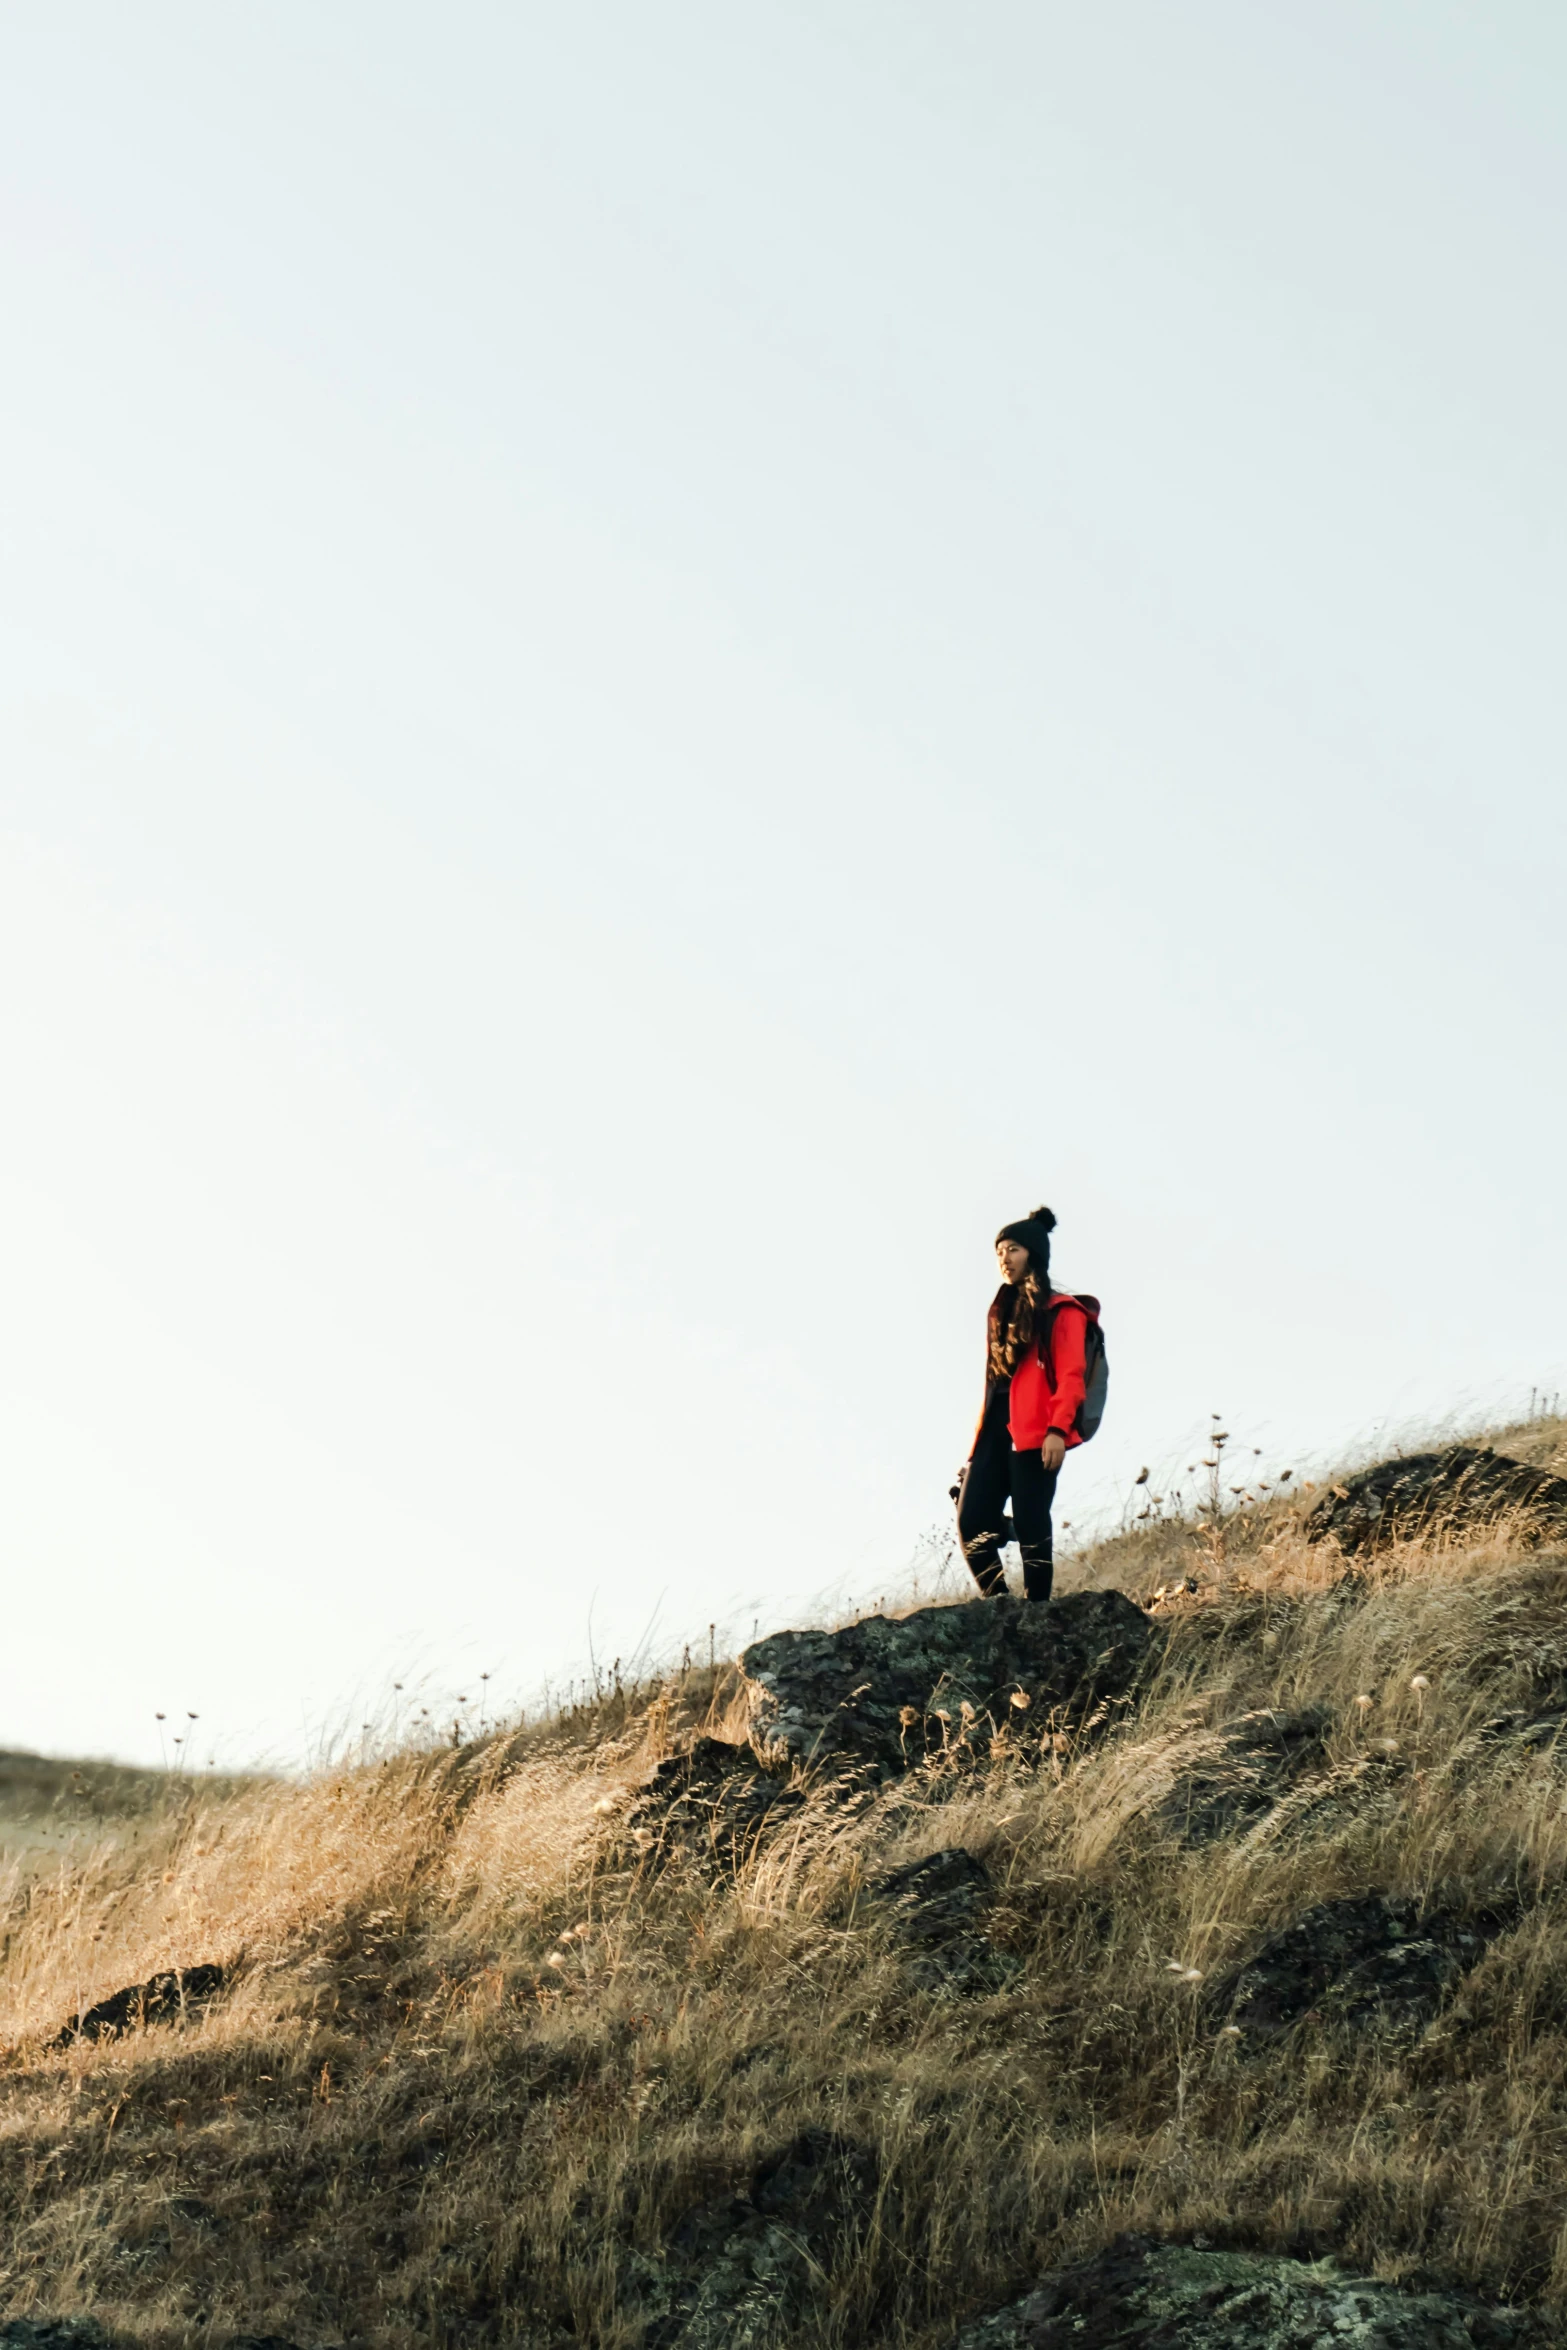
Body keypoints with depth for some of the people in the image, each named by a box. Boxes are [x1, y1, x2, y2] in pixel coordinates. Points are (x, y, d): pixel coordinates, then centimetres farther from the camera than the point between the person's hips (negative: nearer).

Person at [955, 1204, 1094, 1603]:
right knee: (971, 1522, -5)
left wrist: (1058, 1429, -20)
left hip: (1034, 1433, -7)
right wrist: (982, 1432, 15)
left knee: (1031, 1526, -8)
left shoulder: (1061, 1311, 1)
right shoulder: (1004, 1310, 23)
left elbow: (1070, 1376, -8)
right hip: (995, 1428, 7)